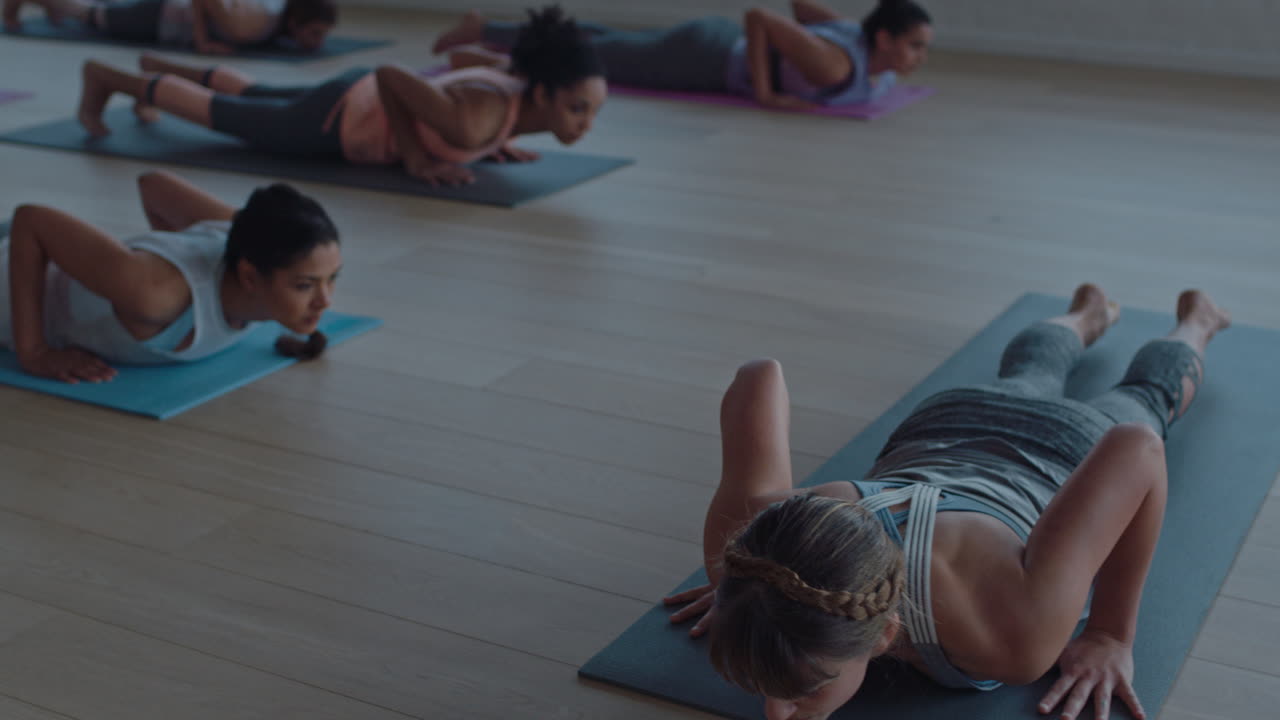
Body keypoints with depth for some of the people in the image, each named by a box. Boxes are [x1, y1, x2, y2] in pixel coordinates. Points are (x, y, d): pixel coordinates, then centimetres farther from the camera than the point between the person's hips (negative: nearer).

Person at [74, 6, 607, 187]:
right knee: (223, 114, 16)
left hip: (370, 101, 7)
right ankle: (105, 78, 37)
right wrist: (414, 158, -28)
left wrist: (497, 143, -5)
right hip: (344, 119, -7)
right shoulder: (475, 122, -43)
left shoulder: (531, 100, -16)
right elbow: (389, 74, -32)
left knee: (255, 96, 31)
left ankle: (160, 68, 55)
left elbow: (463, 69, 7)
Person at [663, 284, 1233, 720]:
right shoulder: (745, 547, -42)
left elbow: (1135, 449, -39)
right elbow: (760, 379, -25)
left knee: (1146, 396, 36)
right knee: (1029, 373, 40)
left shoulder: (1010, 636, -50)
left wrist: (1111, 636, -29)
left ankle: (1193, 325, 66)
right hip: (937, 435, 2)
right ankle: (1088, 314, 70)